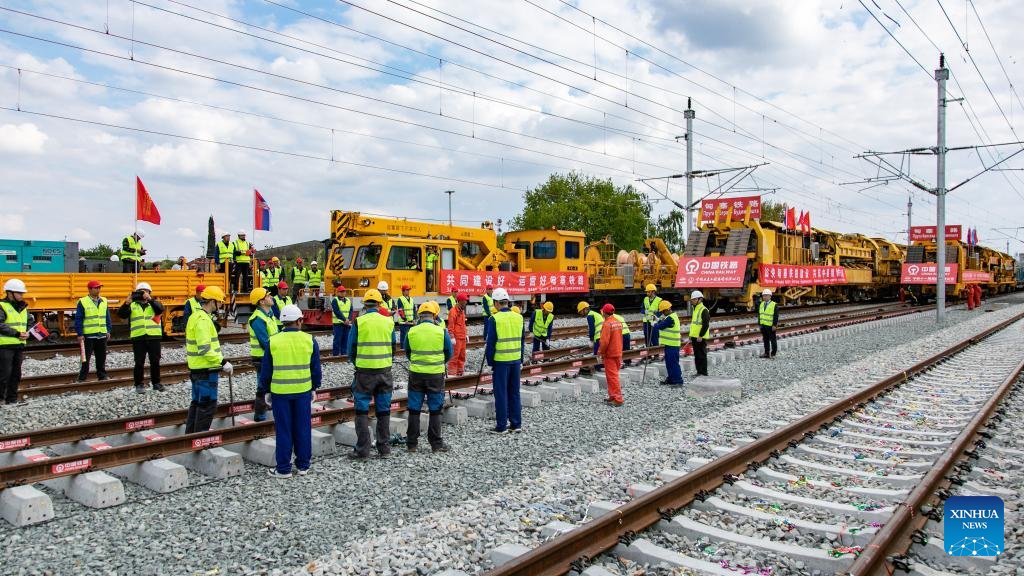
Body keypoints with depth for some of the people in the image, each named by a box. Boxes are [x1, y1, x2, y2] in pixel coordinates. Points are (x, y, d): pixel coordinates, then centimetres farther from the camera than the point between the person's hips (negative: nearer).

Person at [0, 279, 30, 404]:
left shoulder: (23, 307, 14)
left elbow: (28, 323, 22)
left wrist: (26, 334, 2)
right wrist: (17, 334, -21)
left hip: (19, 345, 7)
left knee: (16, 374, 12)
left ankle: (12, 400, 20)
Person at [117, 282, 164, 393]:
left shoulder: (154, 303, 9)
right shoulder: (132, 305, 9)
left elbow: (160, 309, -13)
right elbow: (121, 314, -4)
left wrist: (149, 299, -24)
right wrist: (127, 303, -19)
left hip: (154, 337, 0)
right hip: (138, 338, 0)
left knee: (155, 362, 8)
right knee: (139, 363, 2)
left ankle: (156, 383, 20)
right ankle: (139, 384, 12)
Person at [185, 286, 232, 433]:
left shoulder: (195, 316, 13)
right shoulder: (203, 320, -19)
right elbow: (205, 349, -27)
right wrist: (223, 362, -24)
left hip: (197, 368, 10)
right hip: (206, 370, -10)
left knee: (197, 402, 19)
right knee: (208, 405, -3)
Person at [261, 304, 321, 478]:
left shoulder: (273, 341, -4)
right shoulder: (310, 340, -2)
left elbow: (266, 370, 1)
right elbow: (316, 368, 4)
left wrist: (266, 390, 14)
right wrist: (314, 388, 16)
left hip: (279, 392, -1)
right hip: (303, 391, 1)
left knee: (283, 430, 7)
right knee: (303, 428, 11)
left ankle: (284, 468, 13)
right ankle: (303, 465, 19)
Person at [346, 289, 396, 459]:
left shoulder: (359, 322, -8)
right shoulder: (389, 322, 0)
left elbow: (351, 348, -1)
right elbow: (393, 348, 8)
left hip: (364, 371, -3)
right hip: (385, 371, 3)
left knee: (362, 410, 6)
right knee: (383, 410, 11)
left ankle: (362, 450, 7)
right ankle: (383, 448, 18)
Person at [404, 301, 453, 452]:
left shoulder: (411, 332, -5)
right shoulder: (441, 332, -9)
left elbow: (407, 353, 8)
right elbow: (449, 354, 1)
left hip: (416, 374, 1)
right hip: (436, 375, -1)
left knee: (414, 409, 10)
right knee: (435, 410, 8)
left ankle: (411, 444, 16)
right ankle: (436, 444, 13)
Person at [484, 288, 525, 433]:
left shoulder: (494, 319, -11)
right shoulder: (518, 317, 5)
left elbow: (491, 343, -10)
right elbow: (522, 339, 11)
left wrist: (490, 362, -2)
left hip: (501, 361, -5)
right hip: (516, 360, 5)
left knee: (501, 393, 3)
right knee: (514, 392, 13)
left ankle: (501, 425, 7)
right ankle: (516, 424, 18)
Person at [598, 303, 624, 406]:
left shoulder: (607, 324, -20)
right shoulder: (618, 322, 7)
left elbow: (604, 341, -22)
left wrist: (600, 351, -8)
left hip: (609, 354, -8)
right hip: (618, 353, 8)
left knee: (612, 376, -4)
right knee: (613, 375, 17)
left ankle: (618, 399, -4)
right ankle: (613, 396, 25)